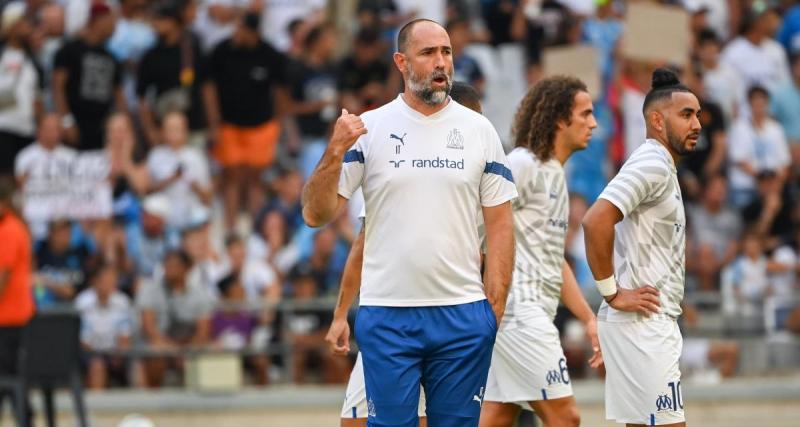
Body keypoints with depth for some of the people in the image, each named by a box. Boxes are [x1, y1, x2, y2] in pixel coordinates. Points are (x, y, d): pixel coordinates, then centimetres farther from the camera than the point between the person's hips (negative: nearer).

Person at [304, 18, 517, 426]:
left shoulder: (479, 129, 6)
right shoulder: (368, 128, 1)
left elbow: (500, 224, 6)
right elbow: (316, 214, -2)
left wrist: (495, 308, -1)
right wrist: (335, 152, -18)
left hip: (463, 316, 2)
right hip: (387, 316, -1)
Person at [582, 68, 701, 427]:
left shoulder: (662, 167, 19)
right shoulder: (652, 164, -13)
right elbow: (596, 221, -26)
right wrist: (613, 294, -20)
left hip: (655, 323, 10)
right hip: (642, 325, -10)